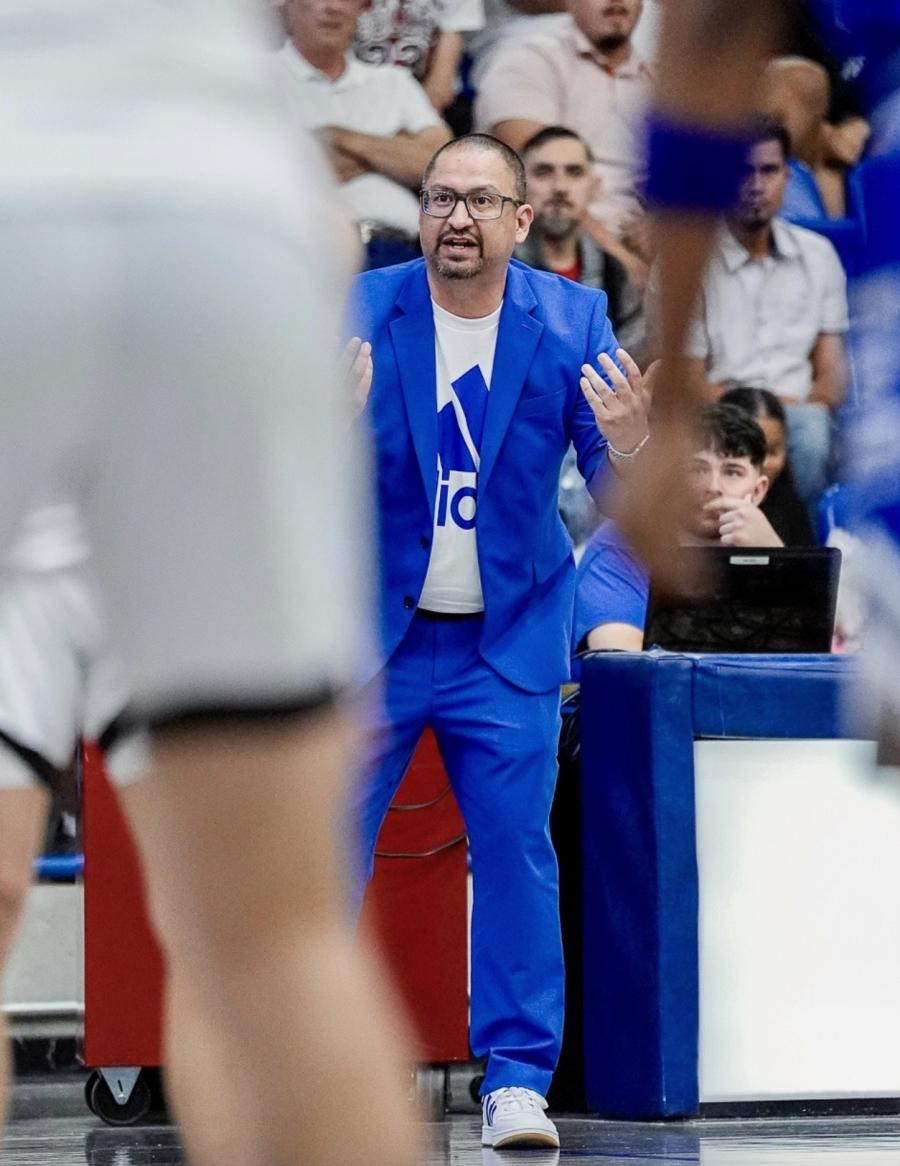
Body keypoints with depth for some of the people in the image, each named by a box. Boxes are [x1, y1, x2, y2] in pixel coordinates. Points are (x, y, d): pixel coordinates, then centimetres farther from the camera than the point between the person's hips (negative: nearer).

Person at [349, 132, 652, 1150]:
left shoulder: (572, 320, -1)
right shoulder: (357, 311, -5)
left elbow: (614, 483, -3)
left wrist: (628, 441, -27)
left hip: (507, 644, 1)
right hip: (368, 632, -1)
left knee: (515, 852, -3)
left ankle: (516, 1079, 4)